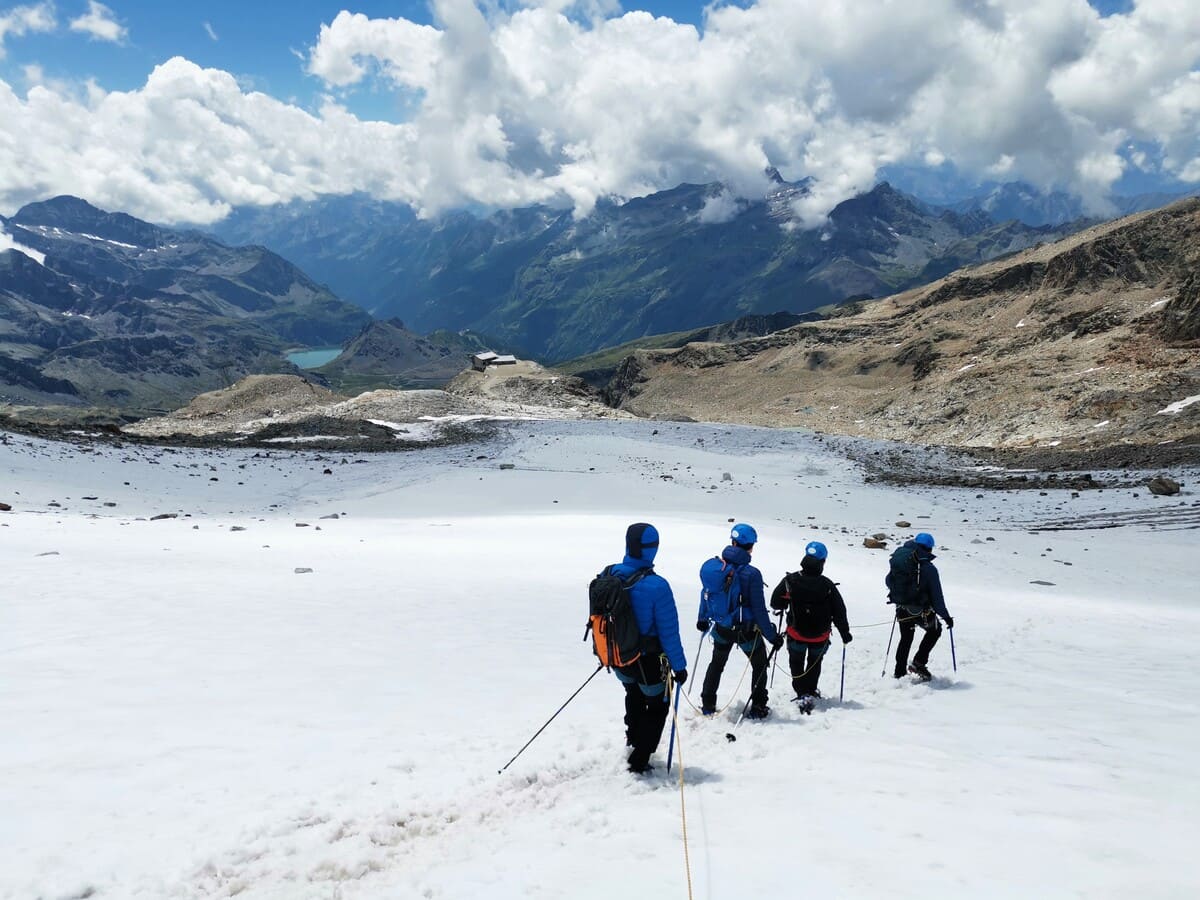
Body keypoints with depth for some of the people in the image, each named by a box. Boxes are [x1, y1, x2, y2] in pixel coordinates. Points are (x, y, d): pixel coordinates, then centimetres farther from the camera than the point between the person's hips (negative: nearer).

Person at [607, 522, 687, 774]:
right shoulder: (656, 586, -27)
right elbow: (669, 632, -21)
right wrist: (679, 666, -8)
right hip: (646, 662, -5)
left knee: (634, 692, 34)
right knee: (658, 705, 20)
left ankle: (633, 737, 49)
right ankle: (639, 761, 19)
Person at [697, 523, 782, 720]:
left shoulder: (715, 565, -9)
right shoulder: (751, 574, -24)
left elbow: (706, 593, 4)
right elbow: (759, 609, -19)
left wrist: (702, 619, 20)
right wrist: (772, 636, -9)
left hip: (721, 628, 4)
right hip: (746, 630, -4)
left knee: (716, 664, 26)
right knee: (759, 665, 21)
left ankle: (707, 705, 30)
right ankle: (757, 707, 24)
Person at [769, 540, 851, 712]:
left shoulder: (790, 580, -18)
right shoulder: (827, 585, -19)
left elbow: (775, 603, -9)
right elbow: (839, 611, -10)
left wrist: (786, 605, 14)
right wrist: (845, 633, 4)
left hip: (796, 632, 0)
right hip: (820, 635, 0)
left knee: (797, 664, 18)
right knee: (814, 663, 27)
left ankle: (803, 694, 3)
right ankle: (810, 690, 31)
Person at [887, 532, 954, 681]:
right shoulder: (929, 568, -17)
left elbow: (888, 581, 11)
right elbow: (936, 596, -14)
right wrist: (946, 616, -3)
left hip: (902, 611, 4)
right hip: (921, 612, -4)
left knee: (905, 639, 23)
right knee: (935, 630, 23)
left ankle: (899, 672, 25)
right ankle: (918, 663, 13)